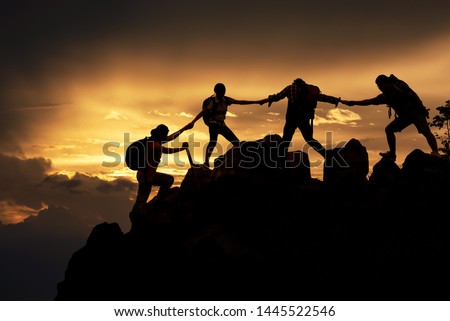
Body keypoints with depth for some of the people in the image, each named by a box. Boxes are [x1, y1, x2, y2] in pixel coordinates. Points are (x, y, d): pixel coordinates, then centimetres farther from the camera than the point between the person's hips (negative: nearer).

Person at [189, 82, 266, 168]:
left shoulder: (226, 100, 5)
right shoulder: (212, 101, -12)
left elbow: (240, 102, 8)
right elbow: (202, 112, -18)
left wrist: (256, 102, 7)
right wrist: (193, 122, -30)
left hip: (222, 125, 7)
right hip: (213, 124, -7)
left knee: (236, 142, 0)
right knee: (213, 141, -32)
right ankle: (206, 163, -38)